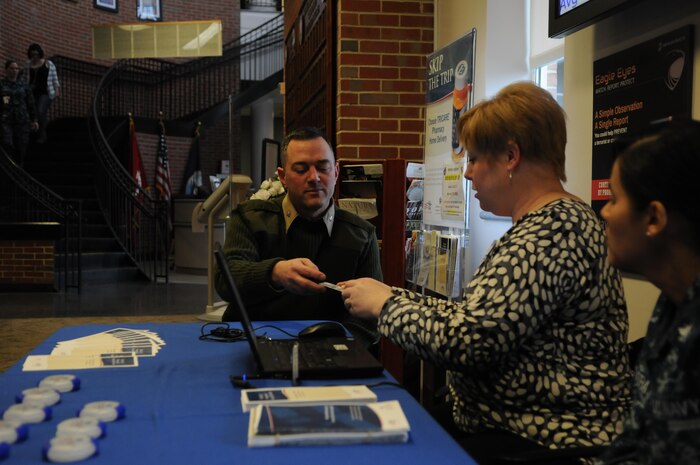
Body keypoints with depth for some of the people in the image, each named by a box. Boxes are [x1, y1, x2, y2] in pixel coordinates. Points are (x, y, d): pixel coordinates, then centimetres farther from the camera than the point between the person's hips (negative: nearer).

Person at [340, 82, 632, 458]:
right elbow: (478, 318, 12)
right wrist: (394, 297, 9)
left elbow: (463, 341, -25)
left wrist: (386, 304, -10)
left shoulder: (549, 231, -21)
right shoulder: (555, 220, 13)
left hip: (540, 443, -9)